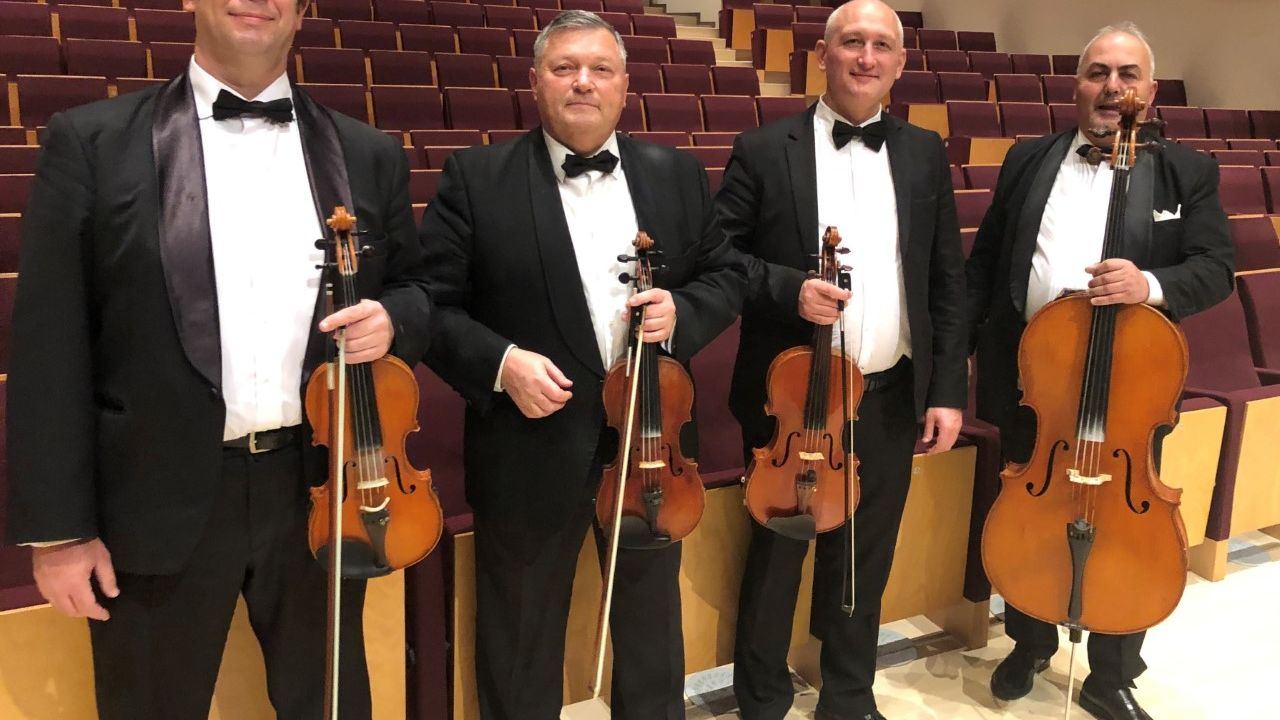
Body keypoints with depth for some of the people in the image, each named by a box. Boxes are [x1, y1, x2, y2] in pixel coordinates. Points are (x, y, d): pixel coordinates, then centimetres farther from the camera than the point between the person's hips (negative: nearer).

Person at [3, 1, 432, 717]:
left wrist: (390, 318, -11)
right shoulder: (92, 140, -1)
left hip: (321, 491, 2)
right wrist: (59, 525, -6)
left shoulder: (370, 155, 6)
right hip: (162, 502, -2)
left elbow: (418, 291, 14)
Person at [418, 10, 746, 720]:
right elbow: (429, 302, -6)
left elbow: (727, 274, 9)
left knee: (653, 626, 23)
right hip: (531, 447, -3)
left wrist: (682, 311, -11)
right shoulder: (475, 177, -6)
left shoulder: (676, 173, 5)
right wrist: (499, 362, -21)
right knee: (520, 645, 15)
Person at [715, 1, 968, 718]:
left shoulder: (926, 154, 6)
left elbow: (948, 280, 7)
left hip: (891, 399, 3)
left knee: (865, 560, 16)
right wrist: (787, 288, -21)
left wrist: (948, 389, 2)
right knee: (776, 558, 12)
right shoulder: (764, 150, -3)